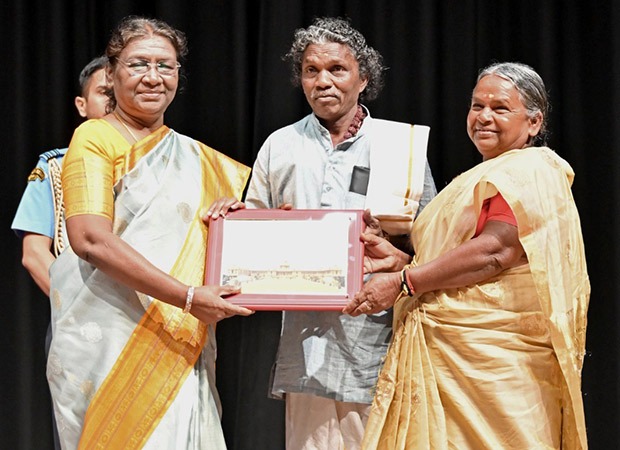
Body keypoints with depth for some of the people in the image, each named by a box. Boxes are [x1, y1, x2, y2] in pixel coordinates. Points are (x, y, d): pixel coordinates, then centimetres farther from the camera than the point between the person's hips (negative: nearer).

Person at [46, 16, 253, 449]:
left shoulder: (193, 155, 17)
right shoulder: (96, 137, -2)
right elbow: (90, 239, -15)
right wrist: (187, 297, -20)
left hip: (181, 343, 6)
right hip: (109, 338, -5)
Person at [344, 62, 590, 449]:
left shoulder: (530, 171, -5)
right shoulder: (482, 179, 25)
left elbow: (496, 250, -20)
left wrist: (403, 282, -19)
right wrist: (399, 259, 9)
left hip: (494, 356, -9)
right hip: (454, 352, 9)